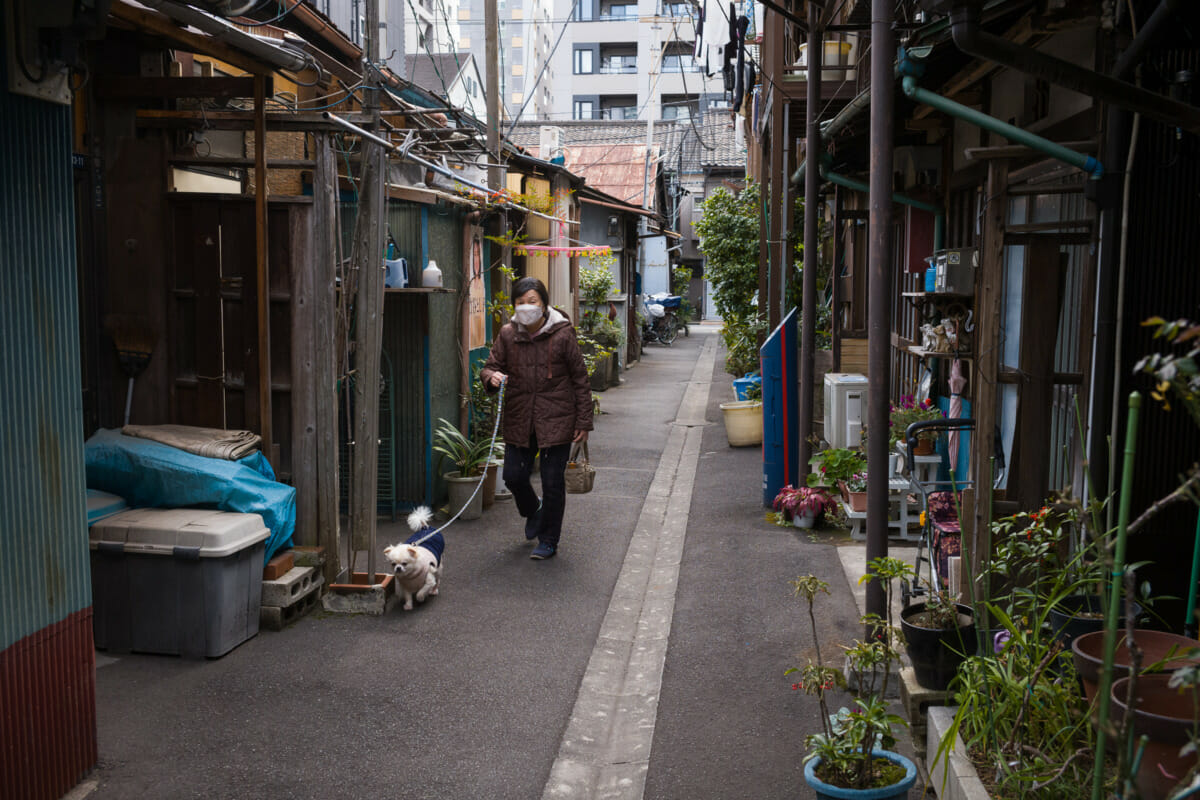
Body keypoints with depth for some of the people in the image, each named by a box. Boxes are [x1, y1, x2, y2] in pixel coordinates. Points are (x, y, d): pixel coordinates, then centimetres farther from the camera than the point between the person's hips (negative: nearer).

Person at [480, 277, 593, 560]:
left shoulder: (562, 334, -8)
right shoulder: (507, 334, 1)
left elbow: (580, 379, -3)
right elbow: (490, 367, 8)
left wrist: (584, 422, -4)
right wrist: (492, 377, -19)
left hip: (556, 420, -3)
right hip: (519, 420, 3)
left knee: (553, 483, 2)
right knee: (513, 476, 5)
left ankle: (548, 541, 19)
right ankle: (533, 511, 40)